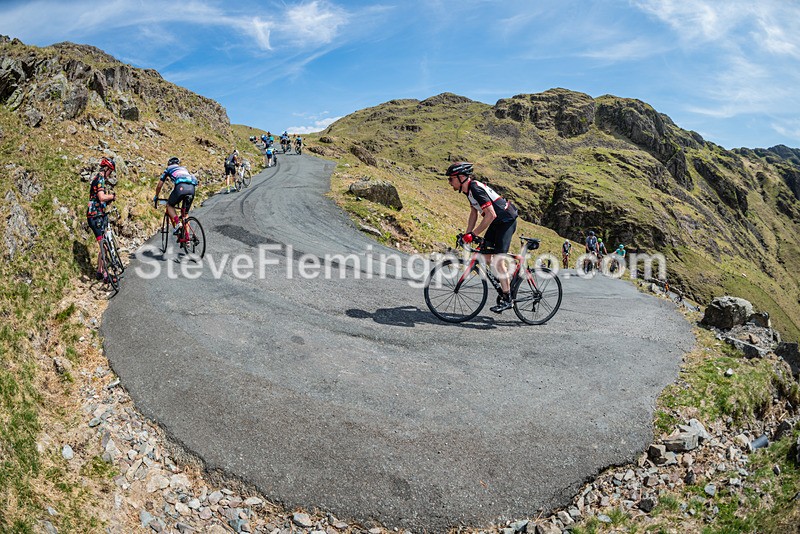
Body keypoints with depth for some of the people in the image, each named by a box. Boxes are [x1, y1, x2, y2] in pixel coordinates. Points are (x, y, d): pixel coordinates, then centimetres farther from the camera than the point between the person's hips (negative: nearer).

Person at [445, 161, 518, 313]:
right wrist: (467, 234, 8)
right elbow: (473, 213, 14)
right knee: (485, 254, 8)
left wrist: (473, 234, -26)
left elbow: (491, 215, -30)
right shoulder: (469, 189, 6)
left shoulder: (476, 189, -25)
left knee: (497, 259, -12)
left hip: (507, 220, -10)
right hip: (497, 221, 10)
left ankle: (507, 299, -5)